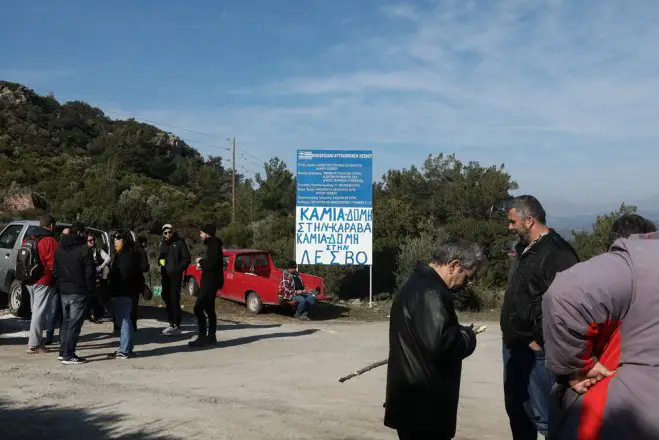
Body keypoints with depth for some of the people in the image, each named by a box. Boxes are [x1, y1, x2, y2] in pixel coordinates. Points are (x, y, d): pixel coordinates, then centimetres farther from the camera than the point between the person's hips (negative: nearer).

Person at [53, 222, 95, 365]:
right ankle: (68, 356, -4)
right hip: (79, 292, -7)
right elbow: (90, 272, -14)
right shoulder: (84, 249, -13)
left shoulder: (59, 249, 11)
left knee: (66, 321, 18)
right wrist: (90, 288, -2)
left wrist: (61, 285, 20)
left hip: (64, 291, 7)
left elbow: (55, 270, 15)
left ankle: (63, 352, 22)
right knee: (74, 324, -4)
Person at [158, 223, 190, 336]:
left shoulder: (179, 243, -4)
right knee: (167, 299, 11)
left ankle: (177, 326, -9)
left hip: (175, 276, -7)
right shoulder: (163, 244, 16)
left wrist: (178, 269, -17)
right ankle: (172, 324, 21)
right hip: (165, 276, 7)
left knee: (174, 300, -11)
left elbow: (186, 258, -7)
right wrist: (161, 260, 0)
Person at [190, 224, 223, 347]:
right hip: (210, 281, 11)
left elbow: (211, 263, -26)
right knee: (209, 309, 15)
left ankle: (202, 337, -12)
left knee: (198, 308, -13)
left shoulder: (213, 245, -16)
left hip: (210, 281, -11)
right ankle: (211, 336, 22)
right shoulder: (213, 244, 15)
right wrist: (203, 264, 5)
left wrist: (201, 261, -9)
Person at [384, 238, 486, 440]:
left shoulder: (418, 283, 14)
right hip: (423, 402, -10)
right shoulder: (430, 292, -21)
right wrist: (468, 336, -12)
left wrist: (460, 333, 9)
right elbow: (440, 343, -32)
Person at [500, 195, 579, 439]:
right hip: (514, 346, 10)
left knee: (543, 416, -3)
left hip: (535, 351, -10)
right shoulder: (527, 250, 14)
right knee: (516, 410, 20)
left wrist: (540, 340, -19)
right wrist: (510, 334, 16)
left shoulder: (557, 252, -18)